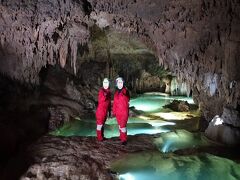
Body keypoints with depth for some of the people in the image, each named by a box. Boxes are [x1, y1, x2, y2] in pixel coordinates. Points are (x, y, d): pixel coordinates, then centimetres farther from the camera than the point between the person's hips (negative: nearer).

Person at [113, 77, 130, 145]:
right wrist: (114, 111, 13)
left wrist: (124, 95, -38)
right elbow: (115, 102, 13)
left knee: (123, 125, -9)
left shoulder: (125, 90, -6)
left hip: (124, 111, -6)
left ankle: (124, 140, -1)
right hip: (118, 112, 6)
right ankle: (121, 138, 24)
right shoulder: (116, 92, 10)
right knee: (120, 125, 13)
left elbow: (127, 100, -20)